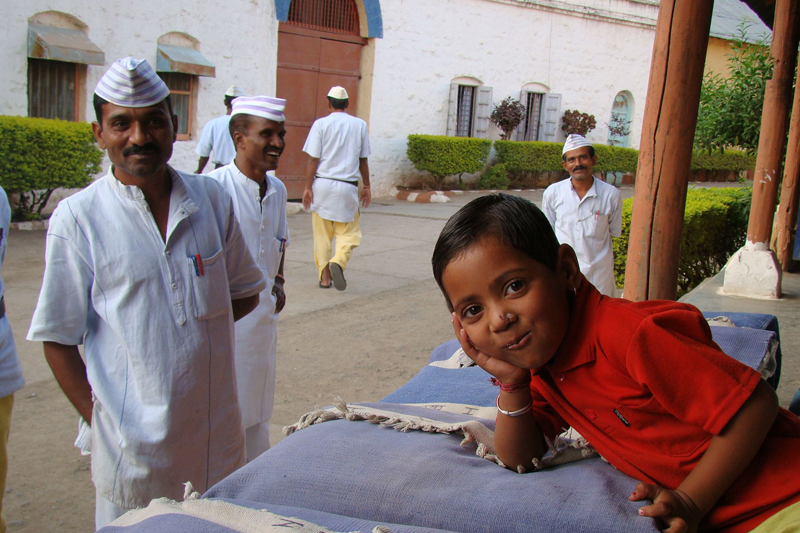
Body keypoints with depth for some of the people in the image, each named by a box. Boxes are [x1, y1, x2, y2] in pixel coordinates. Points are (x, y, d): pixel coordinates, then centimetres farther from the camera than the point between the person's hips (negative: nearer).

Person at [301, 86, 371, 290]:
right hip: (348, 186, 0)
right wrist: (366, 186, 17)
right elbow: (363, 160, 9)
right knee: (348, 231, 9)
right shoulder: (359, 125, 5)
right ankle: (339, 261, -17)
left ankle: (324, 275, 11)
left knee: (321, 233, 9)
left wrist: (307, 187, -2)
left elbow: (314, 159, -5)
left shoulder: (321, 124, -1)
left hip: (322, 184, 0)